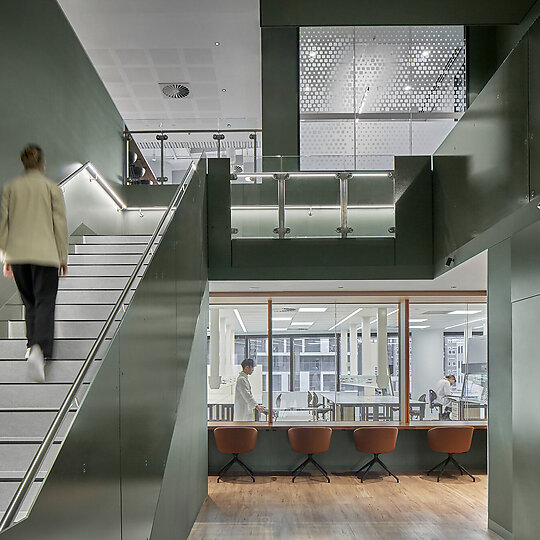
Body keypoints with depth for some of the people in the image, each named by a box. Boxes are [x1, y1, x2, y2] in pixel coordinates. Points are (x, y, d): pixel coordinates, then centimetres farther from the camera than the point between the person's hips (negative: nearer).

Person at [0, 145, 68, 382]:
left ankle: (33, 345, 24)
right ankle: (39, 349, -26)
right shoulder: (52, 188, -2)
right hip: (45, 253, -3)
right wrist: (63, 257, 7)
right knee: (45, 303, -6)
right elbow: (60, 224, -2)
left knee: (30, 303, 20)